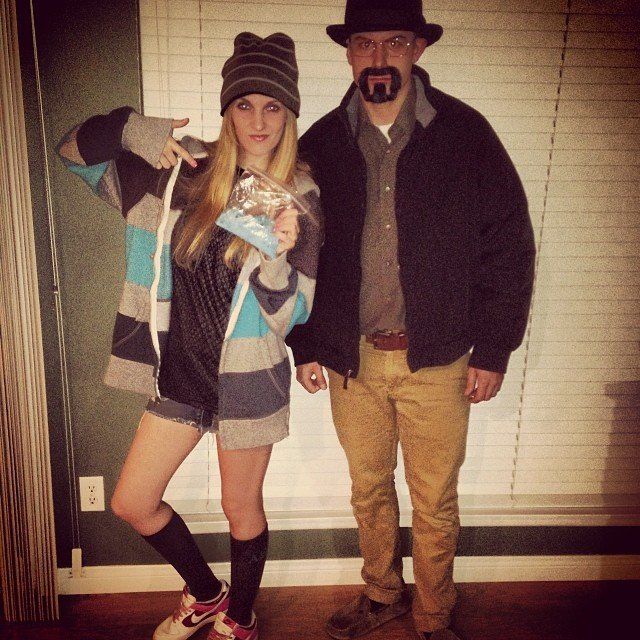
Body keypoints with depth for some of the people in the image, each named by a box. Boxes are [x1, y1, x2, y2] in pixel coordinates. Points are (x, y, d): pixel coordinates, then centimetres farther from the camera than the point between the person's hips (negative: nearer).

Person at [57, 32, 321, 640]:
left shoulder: (299, 200, -10)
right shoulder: (183, 172, -2)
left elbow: (288, 315, -12)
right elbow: (74, 150, 5)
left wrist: (280, 254, -31)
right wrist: (133, 129, -14)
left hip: (248, 378, -4)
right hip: (180, 369, 4)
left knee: (241, 508, 14)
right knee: (132, 504, 14)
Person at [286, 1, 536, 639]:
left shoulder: (465, 134, -5)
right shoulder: (320, 143, 1)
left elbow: (509, 247, -3)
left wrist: (491, 352, -5)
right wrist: (304, 346, 5)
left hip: (436, 359, -2)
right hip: (350, 357, 2)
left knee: (435, 502, 12)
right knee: (368, 488, 19)